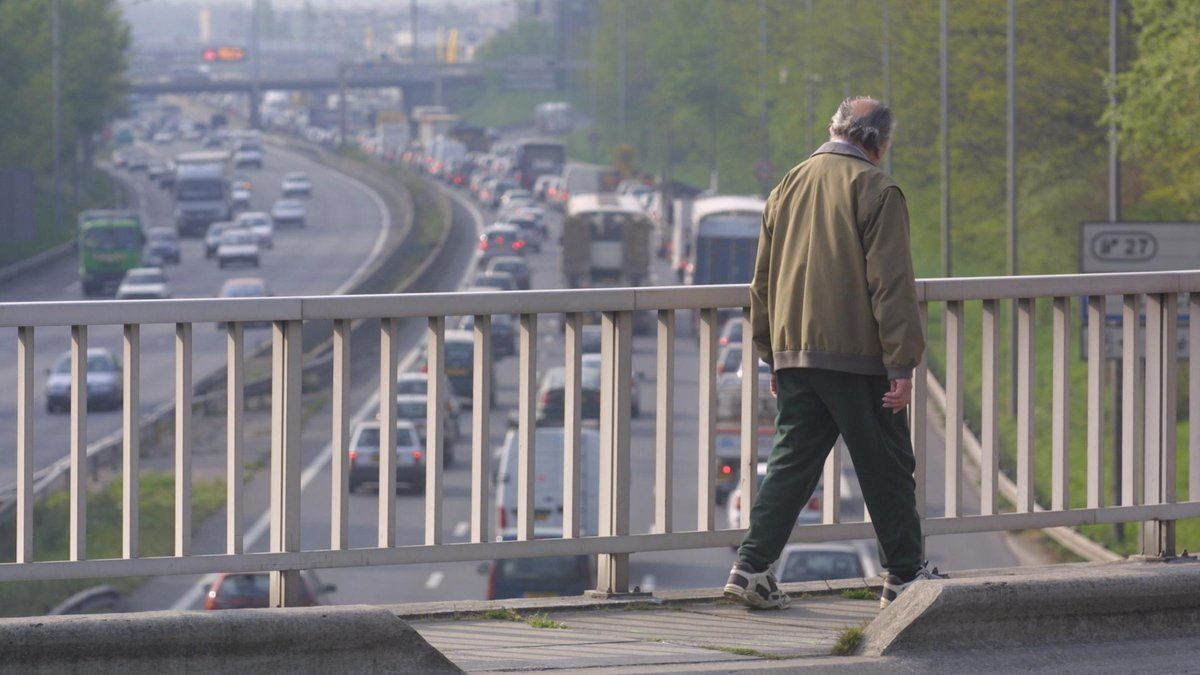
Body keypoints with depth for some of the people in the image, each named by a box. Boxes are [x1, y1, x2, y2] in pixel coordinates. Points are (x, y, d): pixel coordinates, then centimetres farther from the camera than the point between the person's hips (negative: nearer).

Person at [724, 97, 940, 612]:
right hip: (857, 355, -6)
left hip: (794, 354, 6)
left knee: (791, 462, 8)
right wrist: (902, 364, -13)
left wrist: (774, 357, 23)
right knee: (886, 468, 4)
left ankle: (752, 566, -1)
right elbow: (890, 281, -13)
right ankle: (903, 577, 10)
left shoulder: (789, 186, 13)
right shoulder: (875, 190, -8)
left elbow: (763, 281, 17)